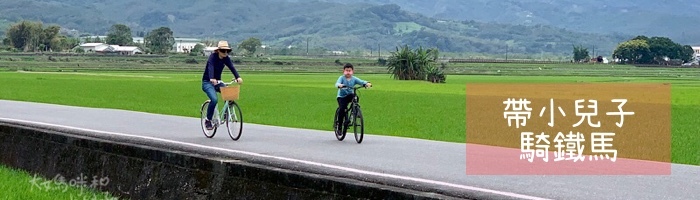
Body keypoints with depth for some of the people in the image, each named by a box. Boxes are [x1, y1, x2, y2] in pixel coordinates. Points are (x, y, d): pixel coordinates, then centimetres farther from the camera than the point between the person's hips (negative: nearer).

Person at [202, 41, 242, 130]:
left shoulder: (226, 58, -1)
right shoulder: (213, 57, -18)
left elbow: (232, 68, -16)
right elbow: (210, 67, -35)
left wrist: (238, 77, -35)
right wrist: (212, 79, -54)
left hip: (217, 82, 6)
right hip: (207, 82, -6)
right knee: (214, 99, -28)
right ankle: (208, 121, -12)